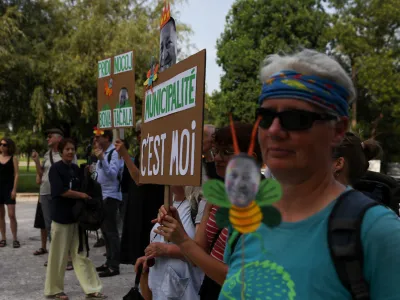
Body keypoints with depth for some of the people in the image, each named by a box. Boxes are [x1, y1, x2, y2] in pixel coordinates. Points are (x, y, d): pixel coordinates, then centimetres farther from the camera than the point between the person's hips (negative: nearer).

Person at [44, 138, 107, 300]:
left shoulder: (76, 168, 11)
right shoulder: (55, 168, -8)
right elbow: (61, 191, -18)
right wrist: (81, 195, -10)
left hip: (76, 214, 6)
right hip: (61, 216, -6)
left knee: (80, 253, 7)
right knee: (59, 255, 3)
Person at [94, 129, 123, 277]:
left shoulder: (114, 153, -14)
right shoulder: (103, 152, 15)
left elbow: (112, 174, -26)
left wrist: (101, 159, -33)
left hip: (110, 196, -10)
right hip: (102, 196, 10)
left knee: (111, 231, -8)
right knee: (105, 230, 14)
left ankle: (114, 266, -4)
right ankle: (109, 262, 23)